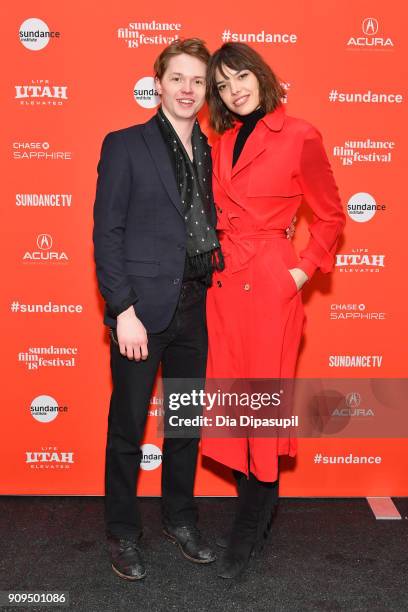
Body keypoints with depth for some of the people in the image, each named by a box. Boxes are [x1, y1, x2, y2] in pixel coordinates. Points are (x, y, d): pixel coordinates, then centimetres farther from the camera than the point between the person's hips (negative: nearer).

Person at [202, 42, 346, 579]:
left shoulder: (299, 136, -6)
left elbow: (330, 215, 1)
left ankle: (250, 531, 20)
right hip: (225, 281, 6)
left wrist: (303, 271, -4)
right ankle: (252, 515, 29)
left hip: (271, 284, -6)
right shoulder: (223, 142, 12)